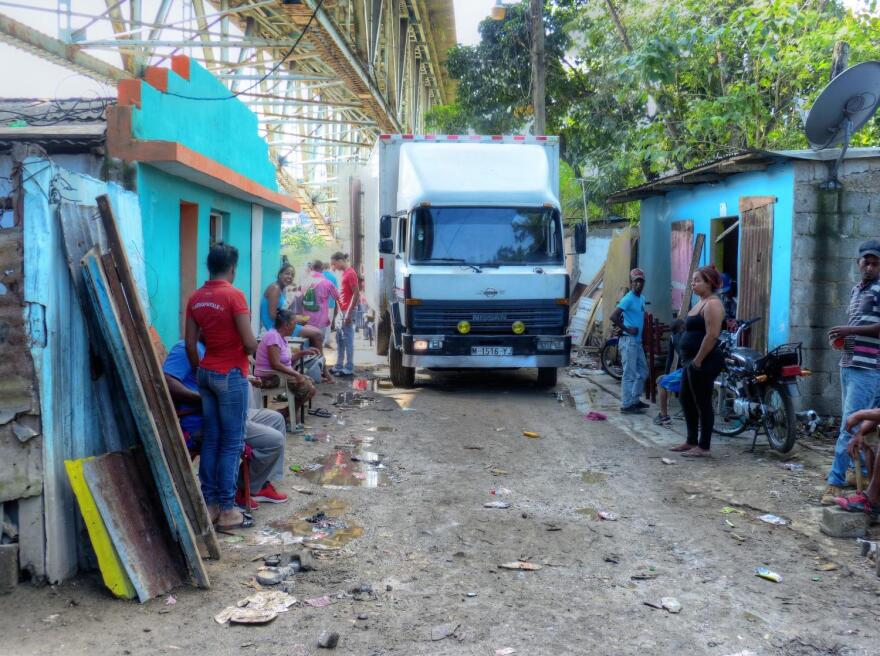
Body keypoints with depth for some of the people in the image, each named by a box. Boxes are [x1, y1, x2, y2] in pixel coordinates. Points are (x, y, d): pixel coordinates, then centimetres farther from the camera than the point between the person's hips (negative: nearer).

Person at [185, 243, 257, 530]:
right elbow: (249, 343, -16)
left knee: (210, 440, 11)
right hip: (231, 375, -7)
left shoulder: (195, 298, 5)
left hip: (206, 373, 7)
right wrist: (253, 349, 6)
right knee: (231, 444, -1)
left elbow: (190, 344, 8)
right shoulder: (234, 295, -15)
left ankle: (210, 504, 16)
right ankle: (227, 510, 3)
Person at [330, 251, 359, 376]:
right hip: (342, 310, 9)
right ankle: (339, 366, 19)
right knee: (340, 339, 13)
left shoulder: (350, 273, -13)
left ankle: (349, 368, 0)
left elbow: (356, 294, -18)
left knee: (348, 340, -5)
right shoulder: (345, 273, 14)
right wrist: (341, 310, 15)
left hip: (347, 311, -9)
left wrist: (349, 313, -20)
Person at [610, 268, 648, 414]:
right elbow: (613, 316, -23)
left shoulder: (641, 299, 14)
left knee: (643, 371, 15)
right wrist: (626, 329, -18)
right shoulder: (628, 298, -14)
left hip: (637, 341, 9)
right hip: (629, 341, -9)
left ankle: (635, 400, 25)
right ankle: (626, 405, -2)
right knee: (630, 374, -7)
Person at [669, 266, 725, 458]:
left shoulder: (712, 304, -15)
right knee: (686, 400, 16)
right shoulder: (701, 302, 17)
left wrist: (697, 360, -21)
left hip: (704, 362, -11)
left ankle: (703, 447, 5)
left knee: (702, 404, -3)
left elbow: (712, 335, -23)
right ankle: (691, 442, 27)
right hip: (693, 360, 11)